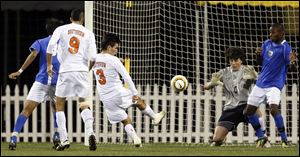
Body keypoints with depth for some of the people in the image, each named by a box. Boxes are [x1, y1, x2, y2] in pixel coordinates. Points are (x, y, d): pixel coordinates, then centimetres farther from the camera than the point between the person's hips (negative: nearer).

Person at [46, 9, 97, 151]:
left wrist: (49, 65, 2)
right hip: (82, 70, 1)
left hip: (65, 71, -1)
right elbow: (93, 57, -1)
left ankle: (64, 139, 1)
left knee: (59, 105, 11)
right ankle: (90, 132, -16)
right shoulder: (88, 33, 7)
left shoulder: (61, 29, 5)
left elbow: (51, 45, -10)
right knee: (84, 104, 9)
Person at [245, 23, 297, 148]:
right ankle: (261, 138, 24)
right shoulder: (267, 44, 4)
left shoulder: (285, 48, -15)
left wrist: (292, 61, -50)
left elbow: (291, 66, -26)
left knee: (274, 109, -28)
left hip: (274, 84, -7)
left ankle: (284, 139, -15)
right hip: (261, 83, 7)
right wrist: (258, 54, -8)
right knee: (249, 111, 6)